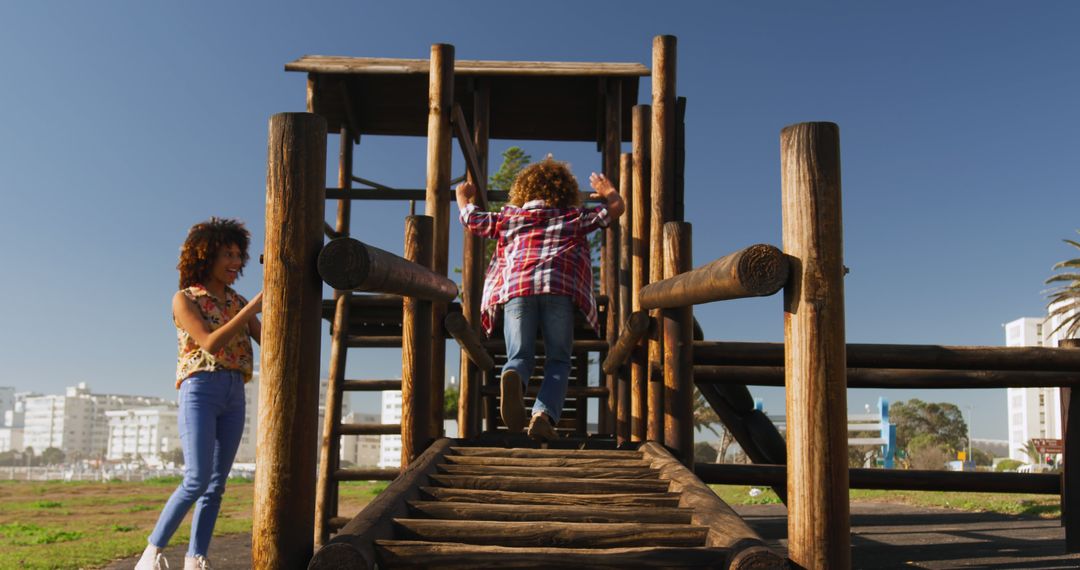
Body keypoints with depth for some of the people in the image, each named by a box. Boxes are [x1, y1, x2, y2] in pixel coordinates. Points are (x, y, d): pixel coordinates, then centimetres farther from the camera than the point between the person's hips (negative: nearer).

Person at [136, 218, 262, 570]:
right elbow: (210, 344, -14)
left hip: (234, 396, 6)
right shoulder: (184, 299, 1)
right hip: (200, 391, -5)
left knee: (216, 484, 0)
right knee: (197, 480, -15)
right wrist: (252, 309, -19)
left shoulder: (238, 303, 17)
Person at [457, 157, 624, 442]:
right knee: (558, 361, 6)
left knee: (519, 356, 5)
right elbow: (617, 207, 29)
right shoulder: (575, 217, 24)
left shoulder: (510, 216, 25)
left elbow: (472, 219, 31)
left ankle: (513, 377, -33)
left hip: (515, 288, 1)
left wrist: (463, 196, 52)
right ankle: (544, 414, -20)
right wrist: (607, 190, 51)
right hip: (558, 289, -1)